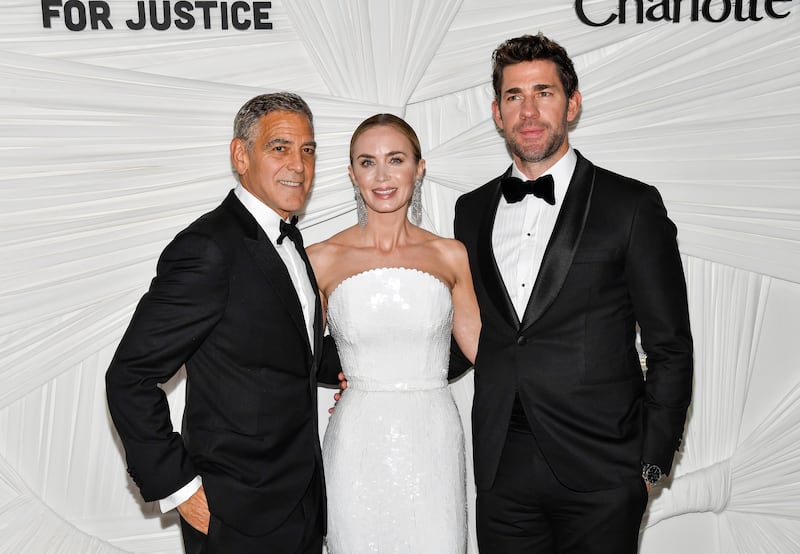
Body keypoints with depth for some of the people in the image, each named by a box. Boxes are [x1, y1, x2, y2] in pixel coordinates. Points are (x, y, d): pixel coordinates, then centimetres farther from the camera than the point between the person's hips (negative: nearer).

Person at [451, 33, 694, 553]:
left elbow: (670, 347, -3)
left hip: (599, 474, -3)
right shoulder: (472, 210, 8)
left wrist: (652, 463, -5)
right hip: (501, 470, 3)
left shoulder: (632, 205, -4)